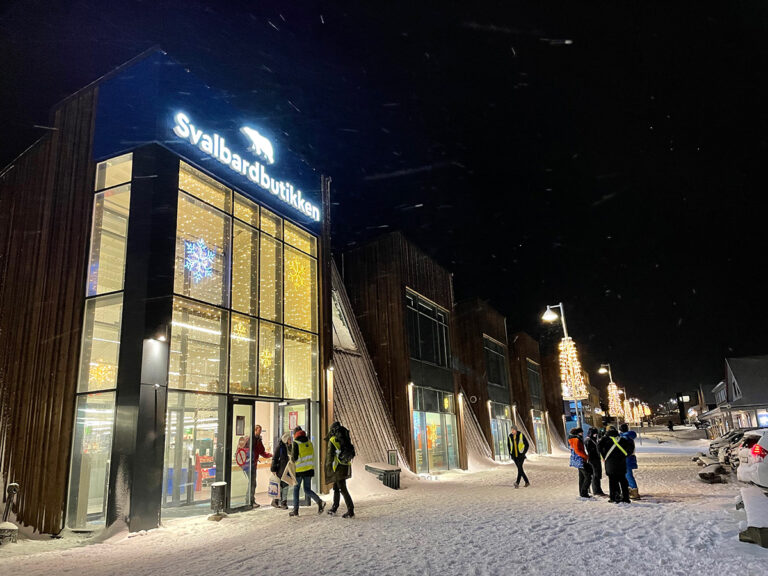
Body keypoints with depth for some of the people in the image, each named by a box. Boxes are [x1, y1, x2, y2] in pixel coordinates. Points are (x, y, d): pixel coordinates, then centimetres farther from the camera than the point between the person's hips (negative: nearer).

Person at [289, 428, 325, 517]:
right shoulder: (309, 442, 6)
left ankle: (295, 510, 14)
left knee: (296, 489, 12)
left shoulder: (296, 443, -12)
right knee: (307, 490, 10)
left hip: (299, 470, -5)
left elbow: (294, 458, -14)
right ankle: (319, 501, -13)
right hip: (309, 469, 5)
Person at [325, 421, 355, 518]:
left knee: (343, 489, -5)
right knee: (336, 487, 20)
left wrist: (328, 468, -5)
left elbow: (330, 455, -13)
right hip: (346, 466, 8)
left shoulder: (332, 440, -10)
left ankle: (351, 511, -7)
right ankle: (333, 509, 29)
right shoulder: (346, 439, 11)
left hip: (338, 467, -8)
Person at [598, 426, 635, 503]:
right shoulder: (622, 439, 12)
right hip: (621, 462, 2)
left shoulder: (606, 439, 3)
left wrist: (603, 456, -4)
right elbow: (631, 445, 5)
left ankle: (613, 497, 0)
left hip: (610, 462, -2)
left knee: (612, 480, 2)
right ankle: (625, 497, 10)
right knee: (622, 480, 11)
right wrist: (626, 454, 7)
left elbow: (599, 445, -12)